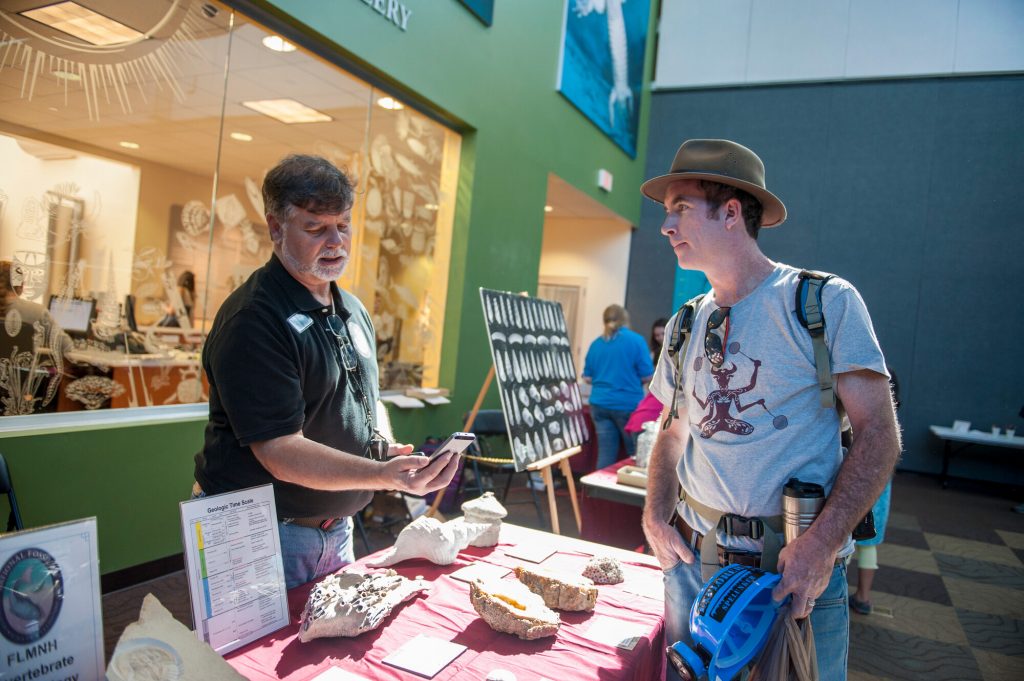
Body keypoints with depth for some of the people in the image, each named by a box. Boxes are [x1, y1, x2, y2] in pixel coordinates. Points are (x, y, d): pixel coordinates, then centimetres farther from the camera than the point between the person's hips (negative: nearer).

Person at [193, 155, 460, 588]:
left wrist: (384, 446, -2)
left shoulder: (352, 310, 8)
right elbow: (278, 451, -26)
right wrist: (383, 475, -36)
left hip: (335, 528, 8)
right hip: (262, 535, -8)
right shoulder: (253, 321, -21)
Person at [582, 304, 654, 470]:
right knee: (636, 454, 10)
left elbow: (587, 378, 10)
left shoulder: (596, 343, 7)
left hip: (599, 404, 4)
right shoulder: (636, 340, -5)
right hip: (628, 404, -3)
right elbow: (647, 377, -6)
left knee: (605, 455, 5)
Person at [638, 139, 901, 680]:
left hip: (797, 565, -4)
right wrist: (656, 514, -3)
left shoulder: (826, 303, -9)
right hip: (693, 556, 5)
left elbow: (878, 432, -11)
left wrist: (821, 545, -20)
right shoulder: (685, 325, 6)